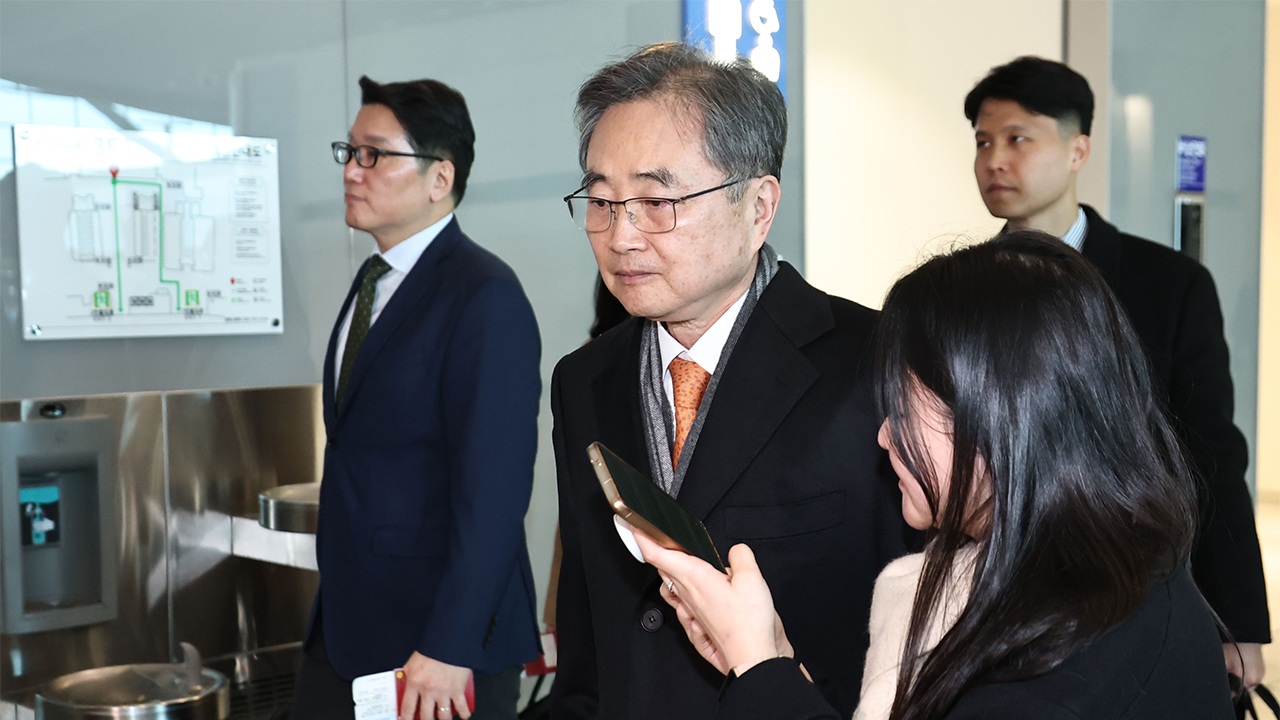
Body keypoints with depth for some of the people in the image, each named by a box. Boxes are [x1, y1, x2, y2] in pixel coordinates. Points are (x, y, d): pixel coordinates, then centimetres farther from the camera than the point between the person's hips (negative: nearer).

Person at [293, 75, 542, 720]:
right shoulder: (373, 281, 11)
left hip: (442, 637, -8)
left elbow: (493, 491, -22)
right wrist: (336, 608, 16)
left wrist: (448, 648, -23)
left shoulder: (486, 297, -17)